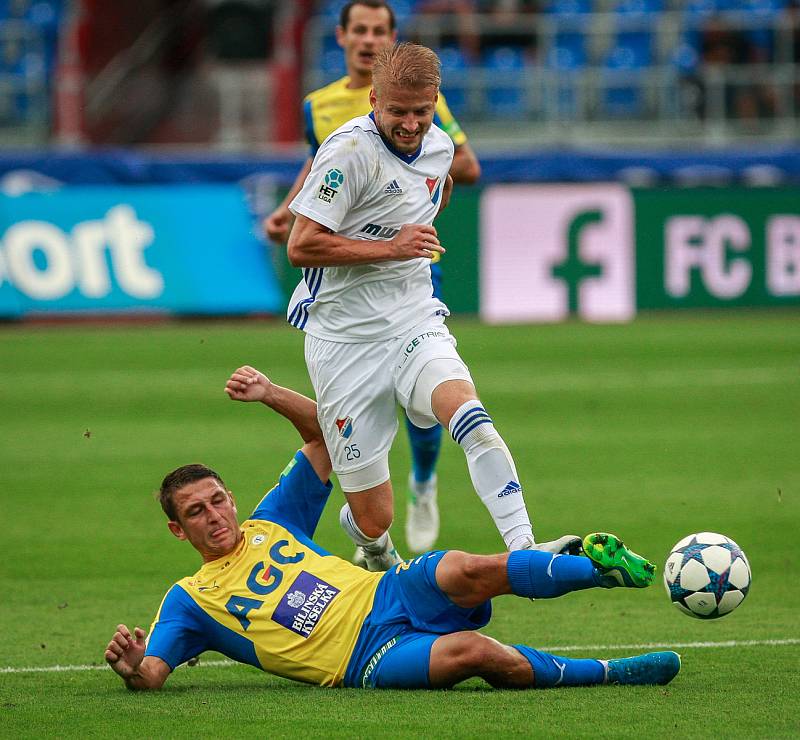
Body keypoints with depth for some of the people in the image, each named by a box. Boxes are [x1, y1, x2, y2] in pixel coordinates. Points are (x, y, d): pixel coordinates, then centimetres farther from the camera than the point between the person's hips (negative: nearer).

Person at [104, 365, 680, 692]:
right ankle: (613, 674, -22)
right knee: (472, 651, -33)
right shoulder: (189, 600, 10)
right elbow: (153, 675, -1)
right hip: (368, 661, -4)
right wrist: (132, 668, -26)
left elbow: (326, 433, 20)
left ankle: (604, 567, -20)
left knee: (464, 571, -31)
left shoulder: (268, 527, 18)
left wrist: (270, 395, 3)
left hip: (390, 595, 4)